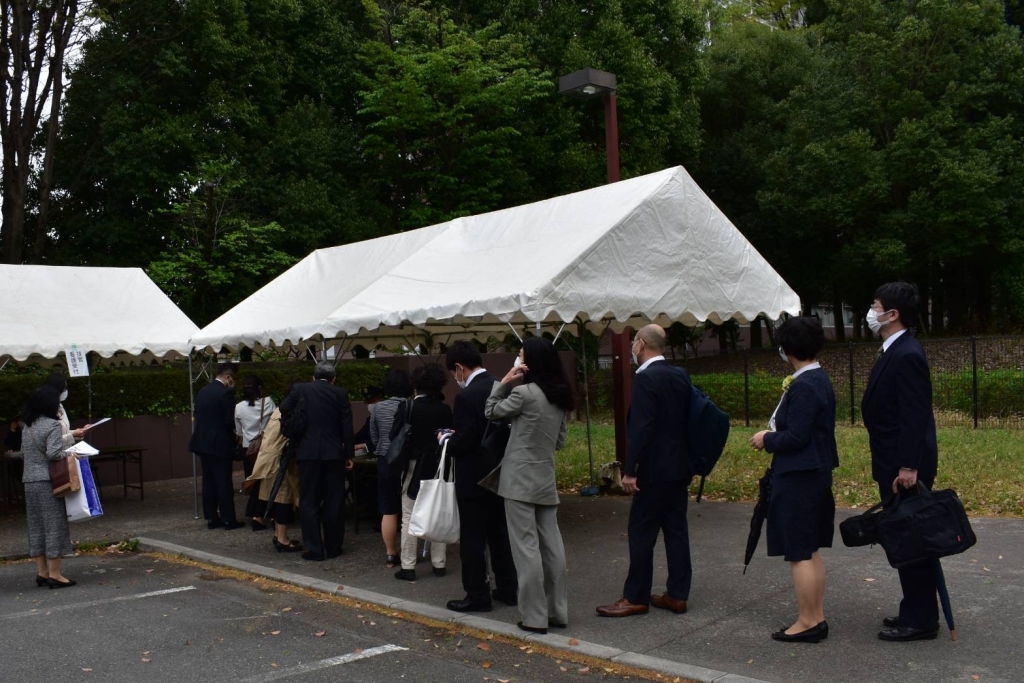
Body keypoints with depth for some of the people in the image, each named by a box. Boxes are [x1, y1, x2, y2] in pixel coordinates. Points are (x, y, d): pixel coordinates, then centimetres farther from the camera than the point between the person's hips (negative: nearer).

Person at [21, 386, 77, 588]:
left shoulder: (28, 427, 12)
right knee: (54, 524, -1)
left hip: (30, 482, 7)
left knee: (36, 526, 12)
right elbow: (53, 453, -21)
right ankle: (54, 574, 1)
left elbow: (24, 451, 16)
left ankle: (42, 572, 18)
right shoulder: (52, 425, -12)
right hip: (48, 482, -7)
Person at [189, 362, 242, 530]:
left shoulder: (202, 391, 9)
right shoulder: (225, 393, -15)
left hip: (203, 442, 7)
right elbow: (230, 421, -16)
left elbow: (199, 416, 13)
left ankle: (211, 518, 16)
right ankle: (228, 519, 3)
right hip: (220, 444, -7)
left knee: (208, 482, 11)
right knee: (224, 483, -1)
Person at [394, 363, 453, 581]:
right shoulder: (444, 409, -2)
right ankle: (439, 564, 16)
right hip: (437, 465, 3)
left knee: (409, 518, 2)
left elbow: (394, 434, -7)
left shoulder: (408, 407, -10)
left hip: (413, 465, -3)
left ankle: (408, 567, 1)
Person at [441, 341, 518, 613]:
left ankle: (478, 595, 10)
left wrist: (446, 439, -1)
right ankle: (507, 589, 24)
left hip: (474, 478, -8)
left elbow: (462, 442, -23)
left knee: (472, 539, 3)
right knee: (500, 533, 17)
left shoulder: (466, 396, -21)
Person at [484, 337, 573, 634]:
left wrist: (503, 382, -1)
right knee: (552, 546, 10)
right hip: (546, 479, 7)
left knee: (526, 548, -3)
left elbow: (491, 412, 0)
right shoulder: (560, 397, 9)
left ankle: (534, 617, 0)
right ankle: (558, 611, 16)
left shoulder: (524, 393, -14)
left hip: (520, 478, -7)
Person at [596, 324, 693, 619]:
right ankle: (677, 595, 16)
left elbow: (640, 427, -21)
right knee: (676, 529, 11)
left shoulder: (645, 378, -16)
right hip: (680, 467, 8)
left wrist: (629, 470, -19)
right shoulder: (680, 375, 9)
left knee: (641, 532, -1)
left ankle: (635, 598, 6)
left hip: (655, 470, -8)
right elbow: (687, 420, 14)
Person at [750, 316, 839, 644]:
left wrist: (766, 439, -8)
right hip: (817, 473, 10)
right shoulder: (820, 379, 10)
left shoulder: (803, 386, -21)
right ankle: (817, 617, 24)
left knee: (799, 554, -1)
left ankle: (808, 622, 7)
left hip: (798, 478, -10)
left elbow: (795, 437, -23)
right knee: (811, 551, 16)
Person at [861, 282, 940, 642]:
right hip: (894, 463, 10)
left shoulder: (907, 355, -19)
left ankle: (920, 620, 8)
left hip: (904, 467, -10)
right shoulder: (894, 352, 13)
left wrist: (909, 466, -24)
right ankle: (916, 611, 26)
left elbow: (915, 415, -23)